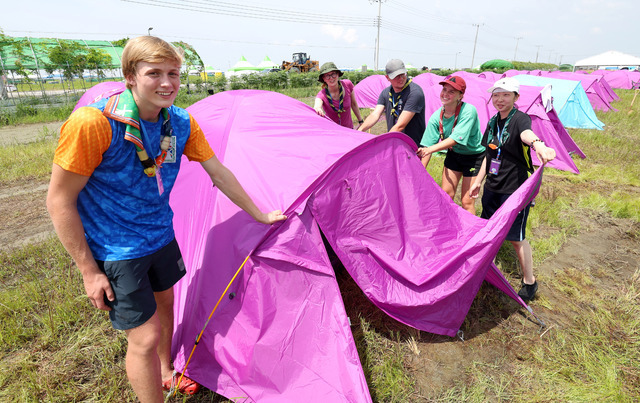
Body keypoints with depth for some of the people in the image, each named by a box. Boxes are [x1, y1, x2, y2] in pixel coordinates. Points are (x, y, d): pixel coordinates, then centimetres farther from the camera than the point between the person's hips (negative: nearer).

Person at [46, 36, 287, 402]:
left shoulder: (182, 123, -8)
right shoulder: (92, 123, -26)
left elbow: (218, 173, -1)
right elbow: (60, 200, -19)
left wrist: (260, 215, 4)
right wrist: (89, 271, -15)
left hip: (160, 235, 6)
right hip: (115, 250, -6)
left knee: (164, 302, 23)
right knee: (145, 336, -2)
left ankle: (165, 372, 50)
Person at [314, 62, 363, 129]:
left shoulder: (347, 85, -9)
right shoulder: (322, 95, -18)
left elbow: (354, 104, 6)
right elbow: (317, 106, -40)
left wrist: (361, 121, 12)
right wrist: (317, 110, -64)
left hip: (348, 129, 0)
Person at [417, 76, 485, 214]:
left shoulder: (468, 111, -27)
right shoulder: (437, 116, -12)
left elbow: (456, 139, -35)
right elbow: (428, 145, -12)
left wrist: (431, 149, -47)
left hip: (475, 156, -5)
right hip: (454, 154, 5)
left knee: (467, 201, -4)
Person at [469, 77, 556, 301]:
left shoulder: (520, 119, -14)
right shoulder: (493, 122, 8)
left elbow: (526, 133, -39)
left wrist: (537, 144, -62)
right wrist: (478, 181, 17)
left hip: (515, 189, -7)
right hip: (492, 187, 7)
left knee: (516, 237, 0)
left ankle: (529, 282, 19)